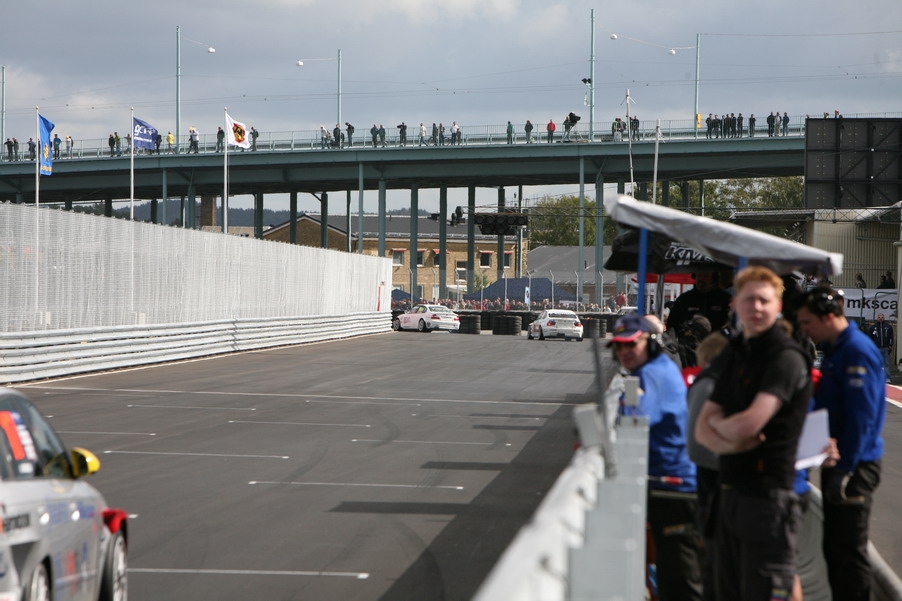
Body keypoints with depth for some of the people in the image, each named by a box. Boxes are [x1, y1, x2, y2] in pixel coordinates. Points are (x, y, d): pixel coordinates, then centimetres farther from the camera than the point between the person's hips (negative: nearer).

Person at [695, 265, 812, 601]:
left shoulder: (786, 357, -12)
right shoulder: (734, 355, 14)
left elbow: (750, 422, -24)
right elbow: (702, 428, 10)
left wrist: (718, 425, -2)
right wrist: (728, 443, -12)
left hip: (768, 495, -8)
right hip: (730, 493, 8)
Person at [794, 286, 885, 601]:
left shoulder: (858, 352, -18)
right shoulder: (835, 350, 11)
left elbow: (861, 419, -22)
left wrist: (844, 469, -22)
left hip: (853, 468, -10)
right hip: (837, 462, 10)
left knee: (850, 551, -3)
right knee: (834, 549, 15)